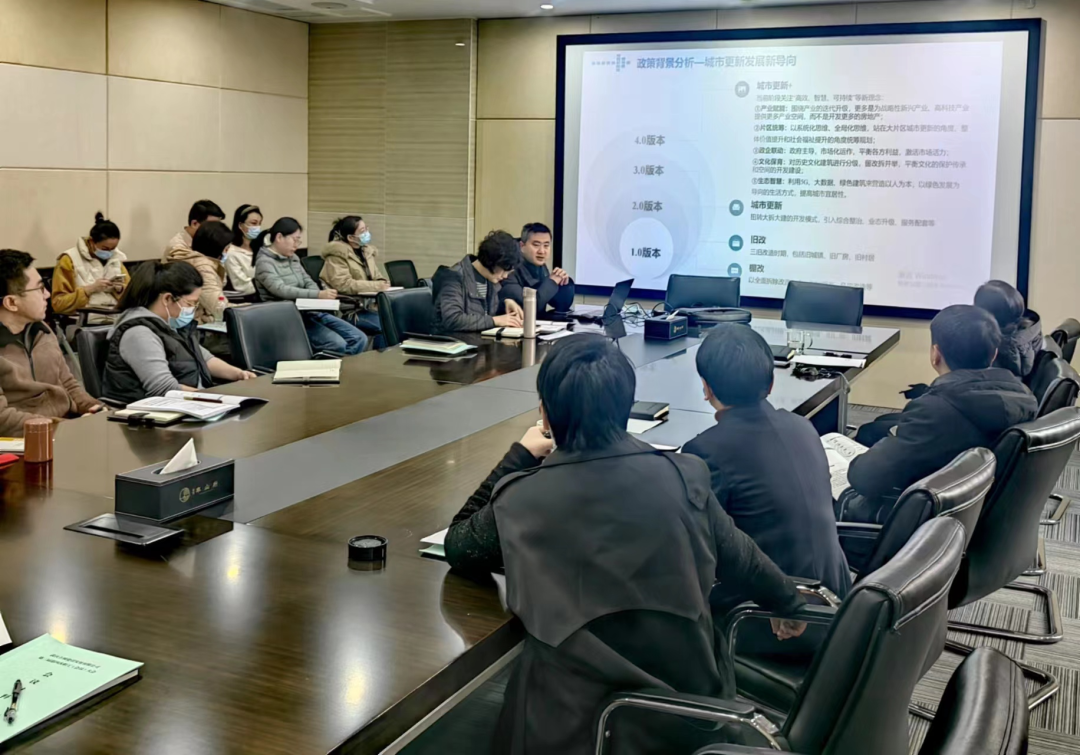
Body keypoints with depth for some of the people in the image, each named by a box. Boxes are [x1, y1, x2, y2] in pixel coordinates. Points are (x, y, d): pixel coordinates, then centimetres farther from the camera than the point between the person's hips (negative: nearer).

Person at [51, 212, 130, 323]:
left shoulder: (116, 259, 15)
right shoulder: (69, 260, 1)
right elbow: (59, 303, -3)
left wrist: (120, 290, -1)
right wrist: (90, 289, -12)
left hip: (117, 318, 5)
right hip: (86, 322, -5)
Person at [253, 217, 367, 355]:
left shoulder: (293, 258, 16)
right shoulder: (264, 262, -9)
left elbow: (308, 282, 15)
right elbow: (282, 290, -22)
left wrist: (318, 298, -10)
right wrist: (318, 295, -32)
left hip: (310, 311, 8)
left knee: (359, 339, -7)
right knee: (337, 345, -27)